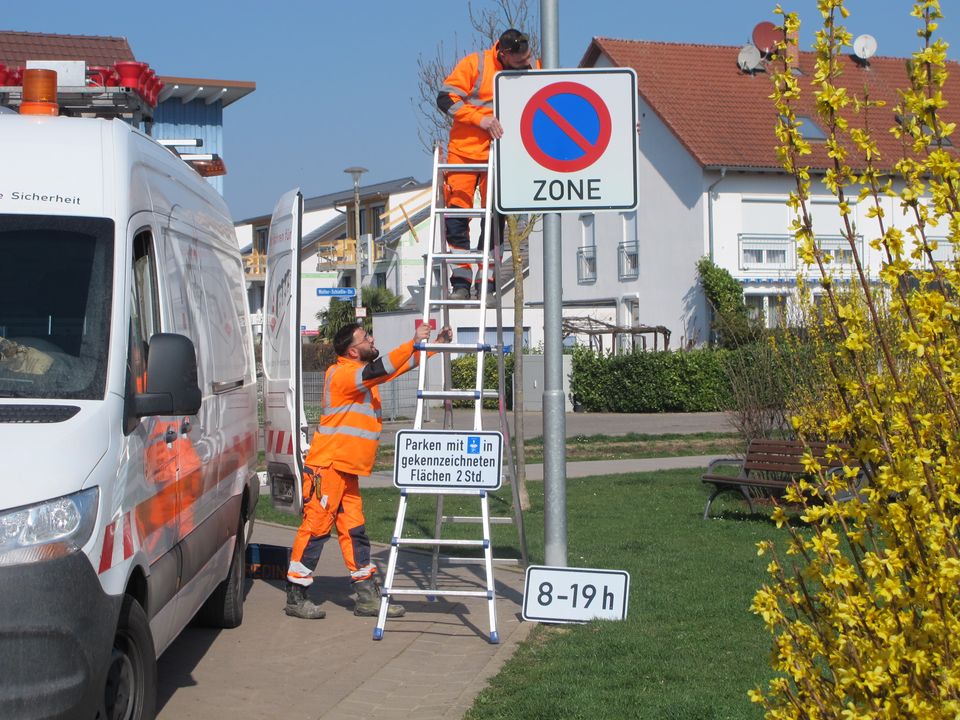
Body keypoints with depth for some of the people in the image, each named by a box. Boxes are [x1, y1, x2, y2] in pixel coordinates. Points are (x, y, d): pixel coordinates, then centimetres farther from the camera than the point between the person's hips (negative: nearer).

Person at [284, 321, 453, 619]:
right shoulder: (341, 374, -13)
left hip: (347, 469, 10)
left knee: (354, 530, 10)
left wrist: (434, 344, 19)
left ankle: (368, 597, 14)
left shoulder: (362, 372, 16)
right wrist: (414, 343, -24)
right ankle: (295, 597, -3)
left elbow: (405, 364, 26)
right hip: (327, 465, -10)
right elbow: (381, 370, -28)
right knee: (316, 526, -8)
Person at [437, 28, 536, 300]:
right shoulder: (475, 64, -9)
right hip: (465, 149, -2)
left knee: (495, 218, 1)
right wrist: (480, 118, -20)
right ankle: (461, 282, -1)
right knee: (457, 211, -6)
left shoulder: (531, 70, 2)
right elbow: (445, 98, -10)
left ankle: (486, 283, 6)